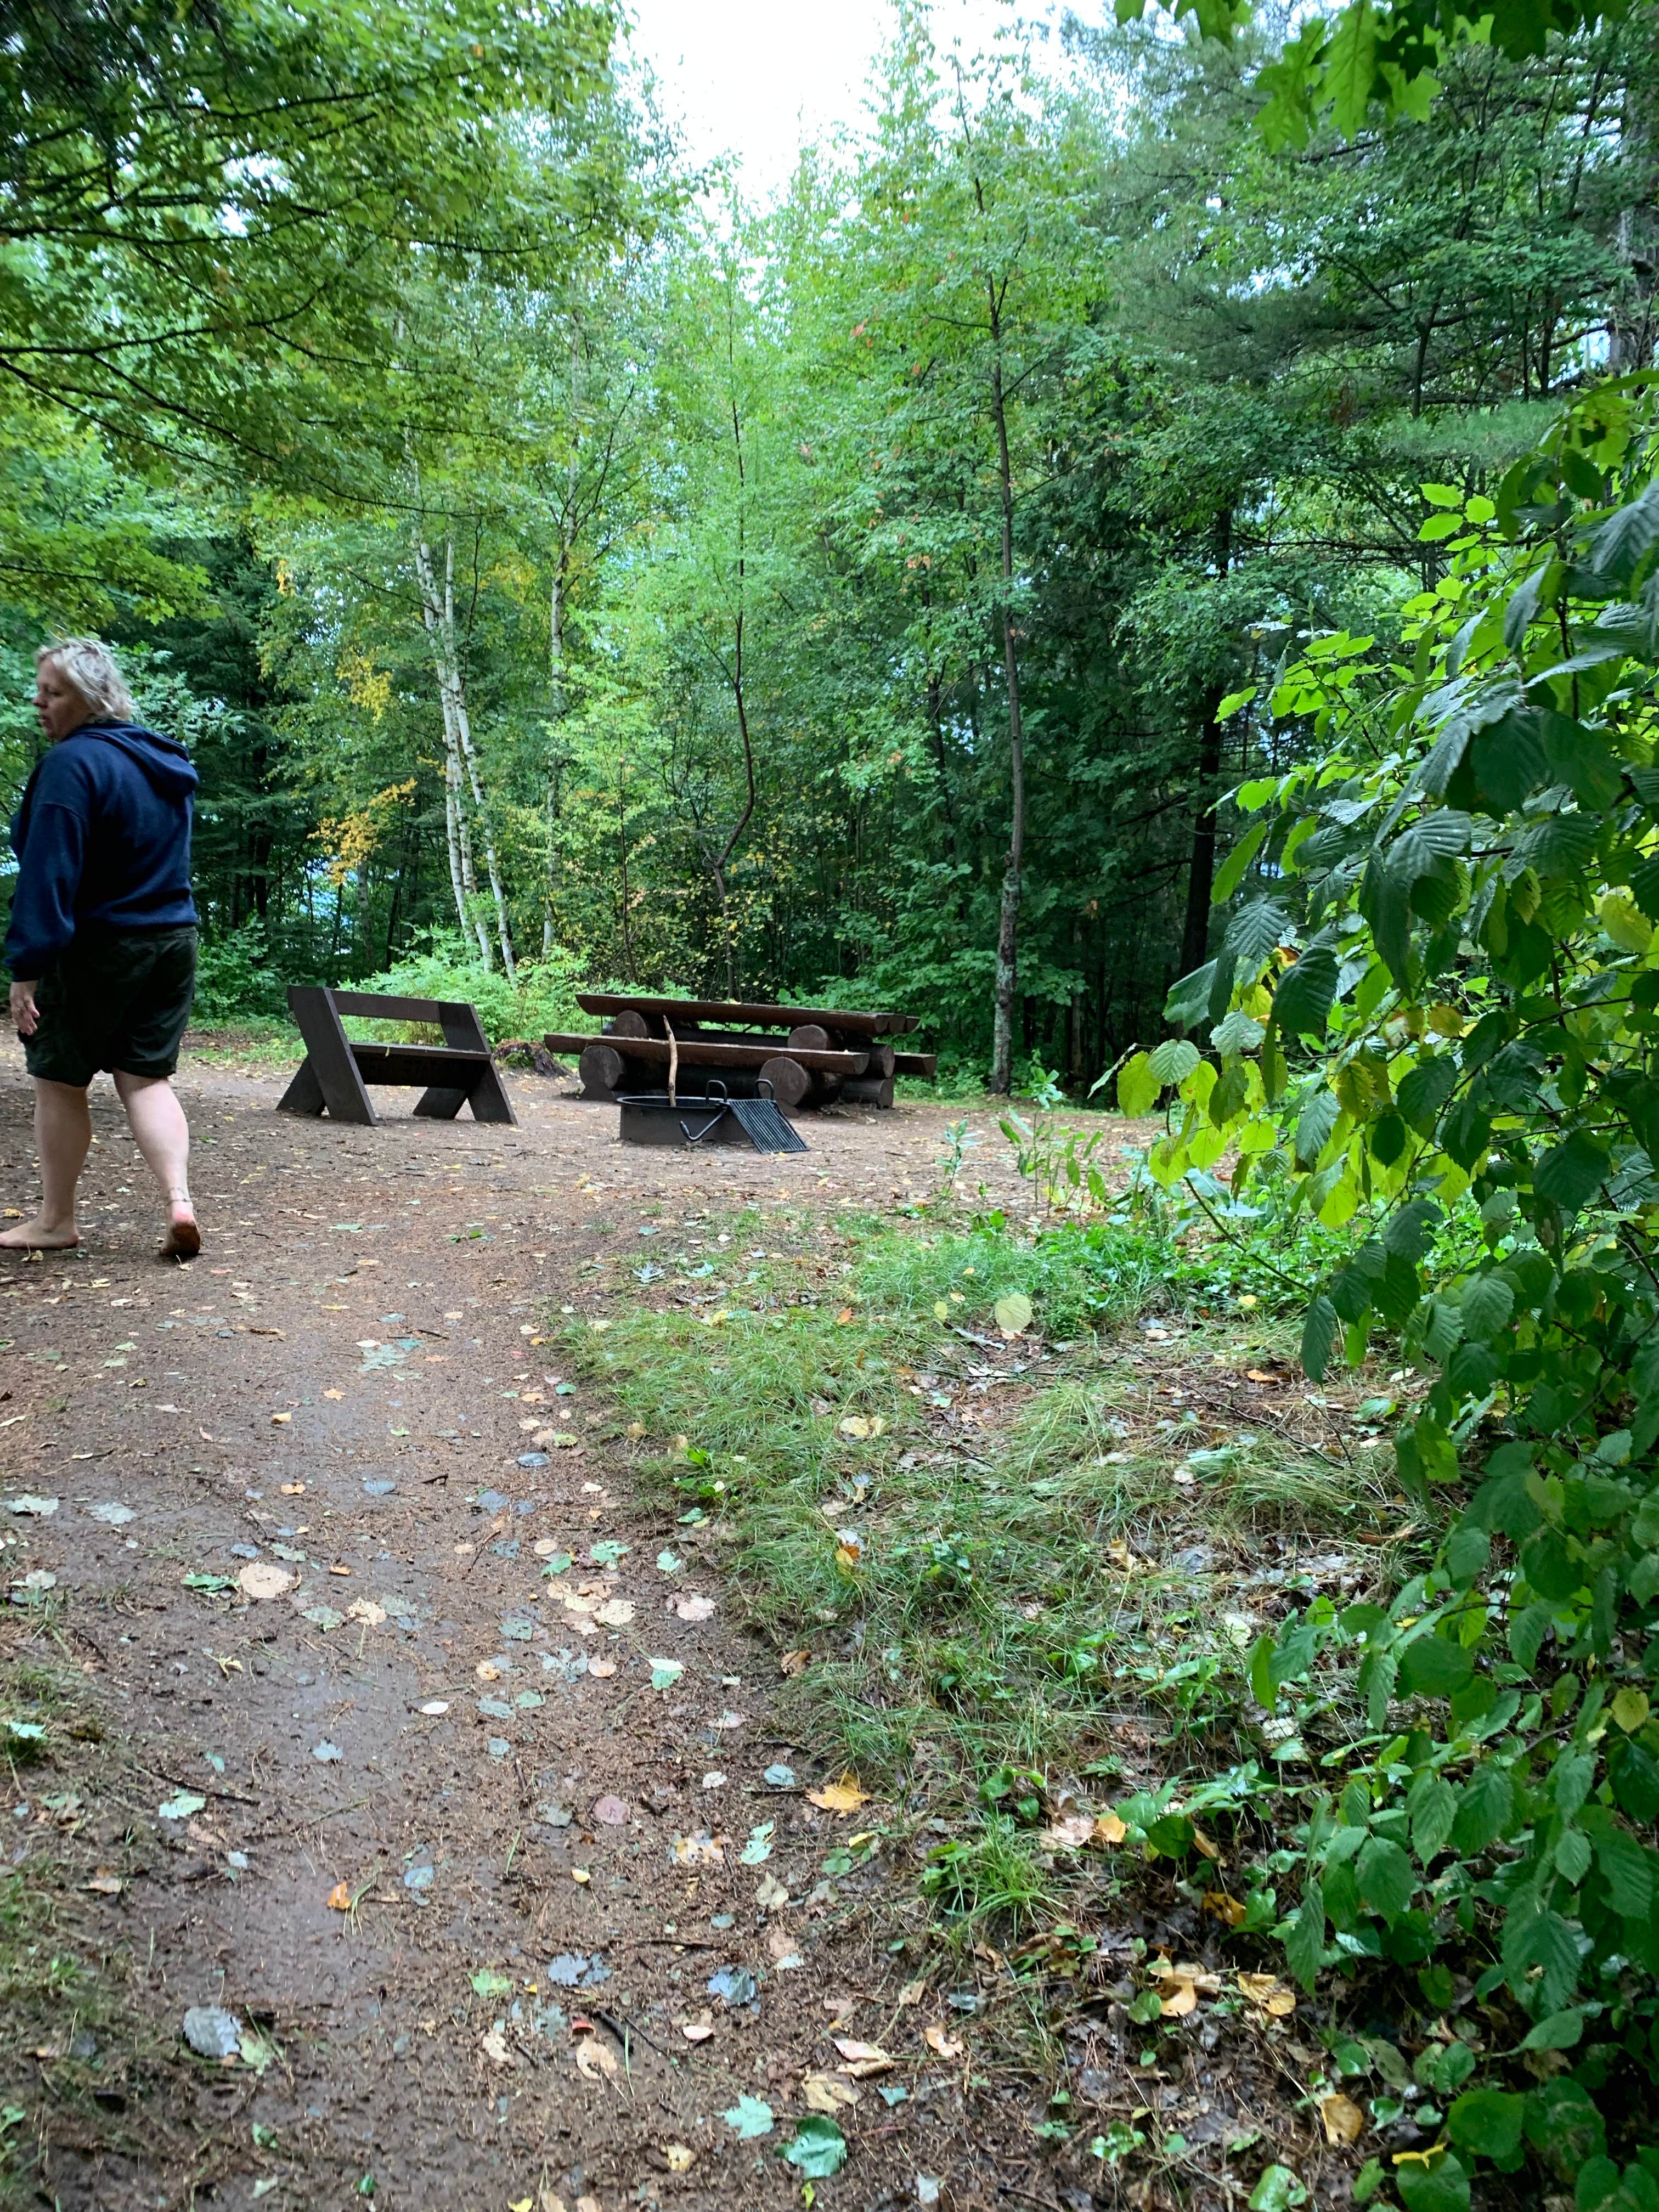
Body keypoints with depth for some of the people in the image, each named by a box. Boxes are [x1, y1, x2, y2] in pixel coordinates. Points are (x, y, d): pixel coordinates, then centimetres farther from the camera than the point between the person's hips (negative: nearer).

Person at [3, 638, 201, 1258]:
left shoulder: (72, 763, -16)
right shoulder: (166, 762, 11)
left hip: (94, 950, -7)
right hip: (173, 943, 7)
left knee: (59, 1081, 7)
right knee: (146, 1078, 8)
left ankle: (56, 1221, 17)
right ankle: (179, 1201, -9)